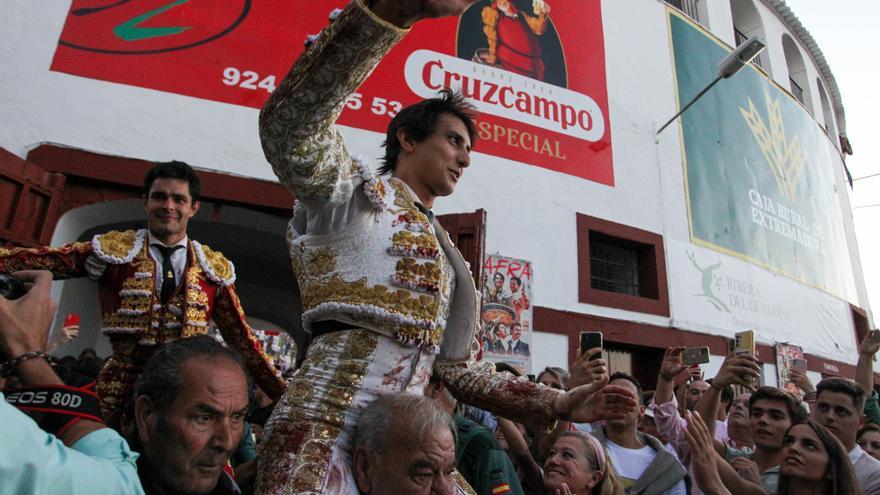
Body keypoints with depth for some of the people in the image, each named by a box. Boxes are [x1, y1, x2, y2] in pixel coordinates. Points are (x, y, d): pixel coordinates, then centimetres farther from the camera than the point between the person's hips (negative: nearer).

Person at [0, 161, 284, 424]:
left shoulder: (214, 268, 5)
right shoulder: (113, 251, 3)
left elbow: (241, 337, 6)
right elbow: (35, 261, -8)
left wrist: (280, 393, 2)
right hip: (120, 390, 0)